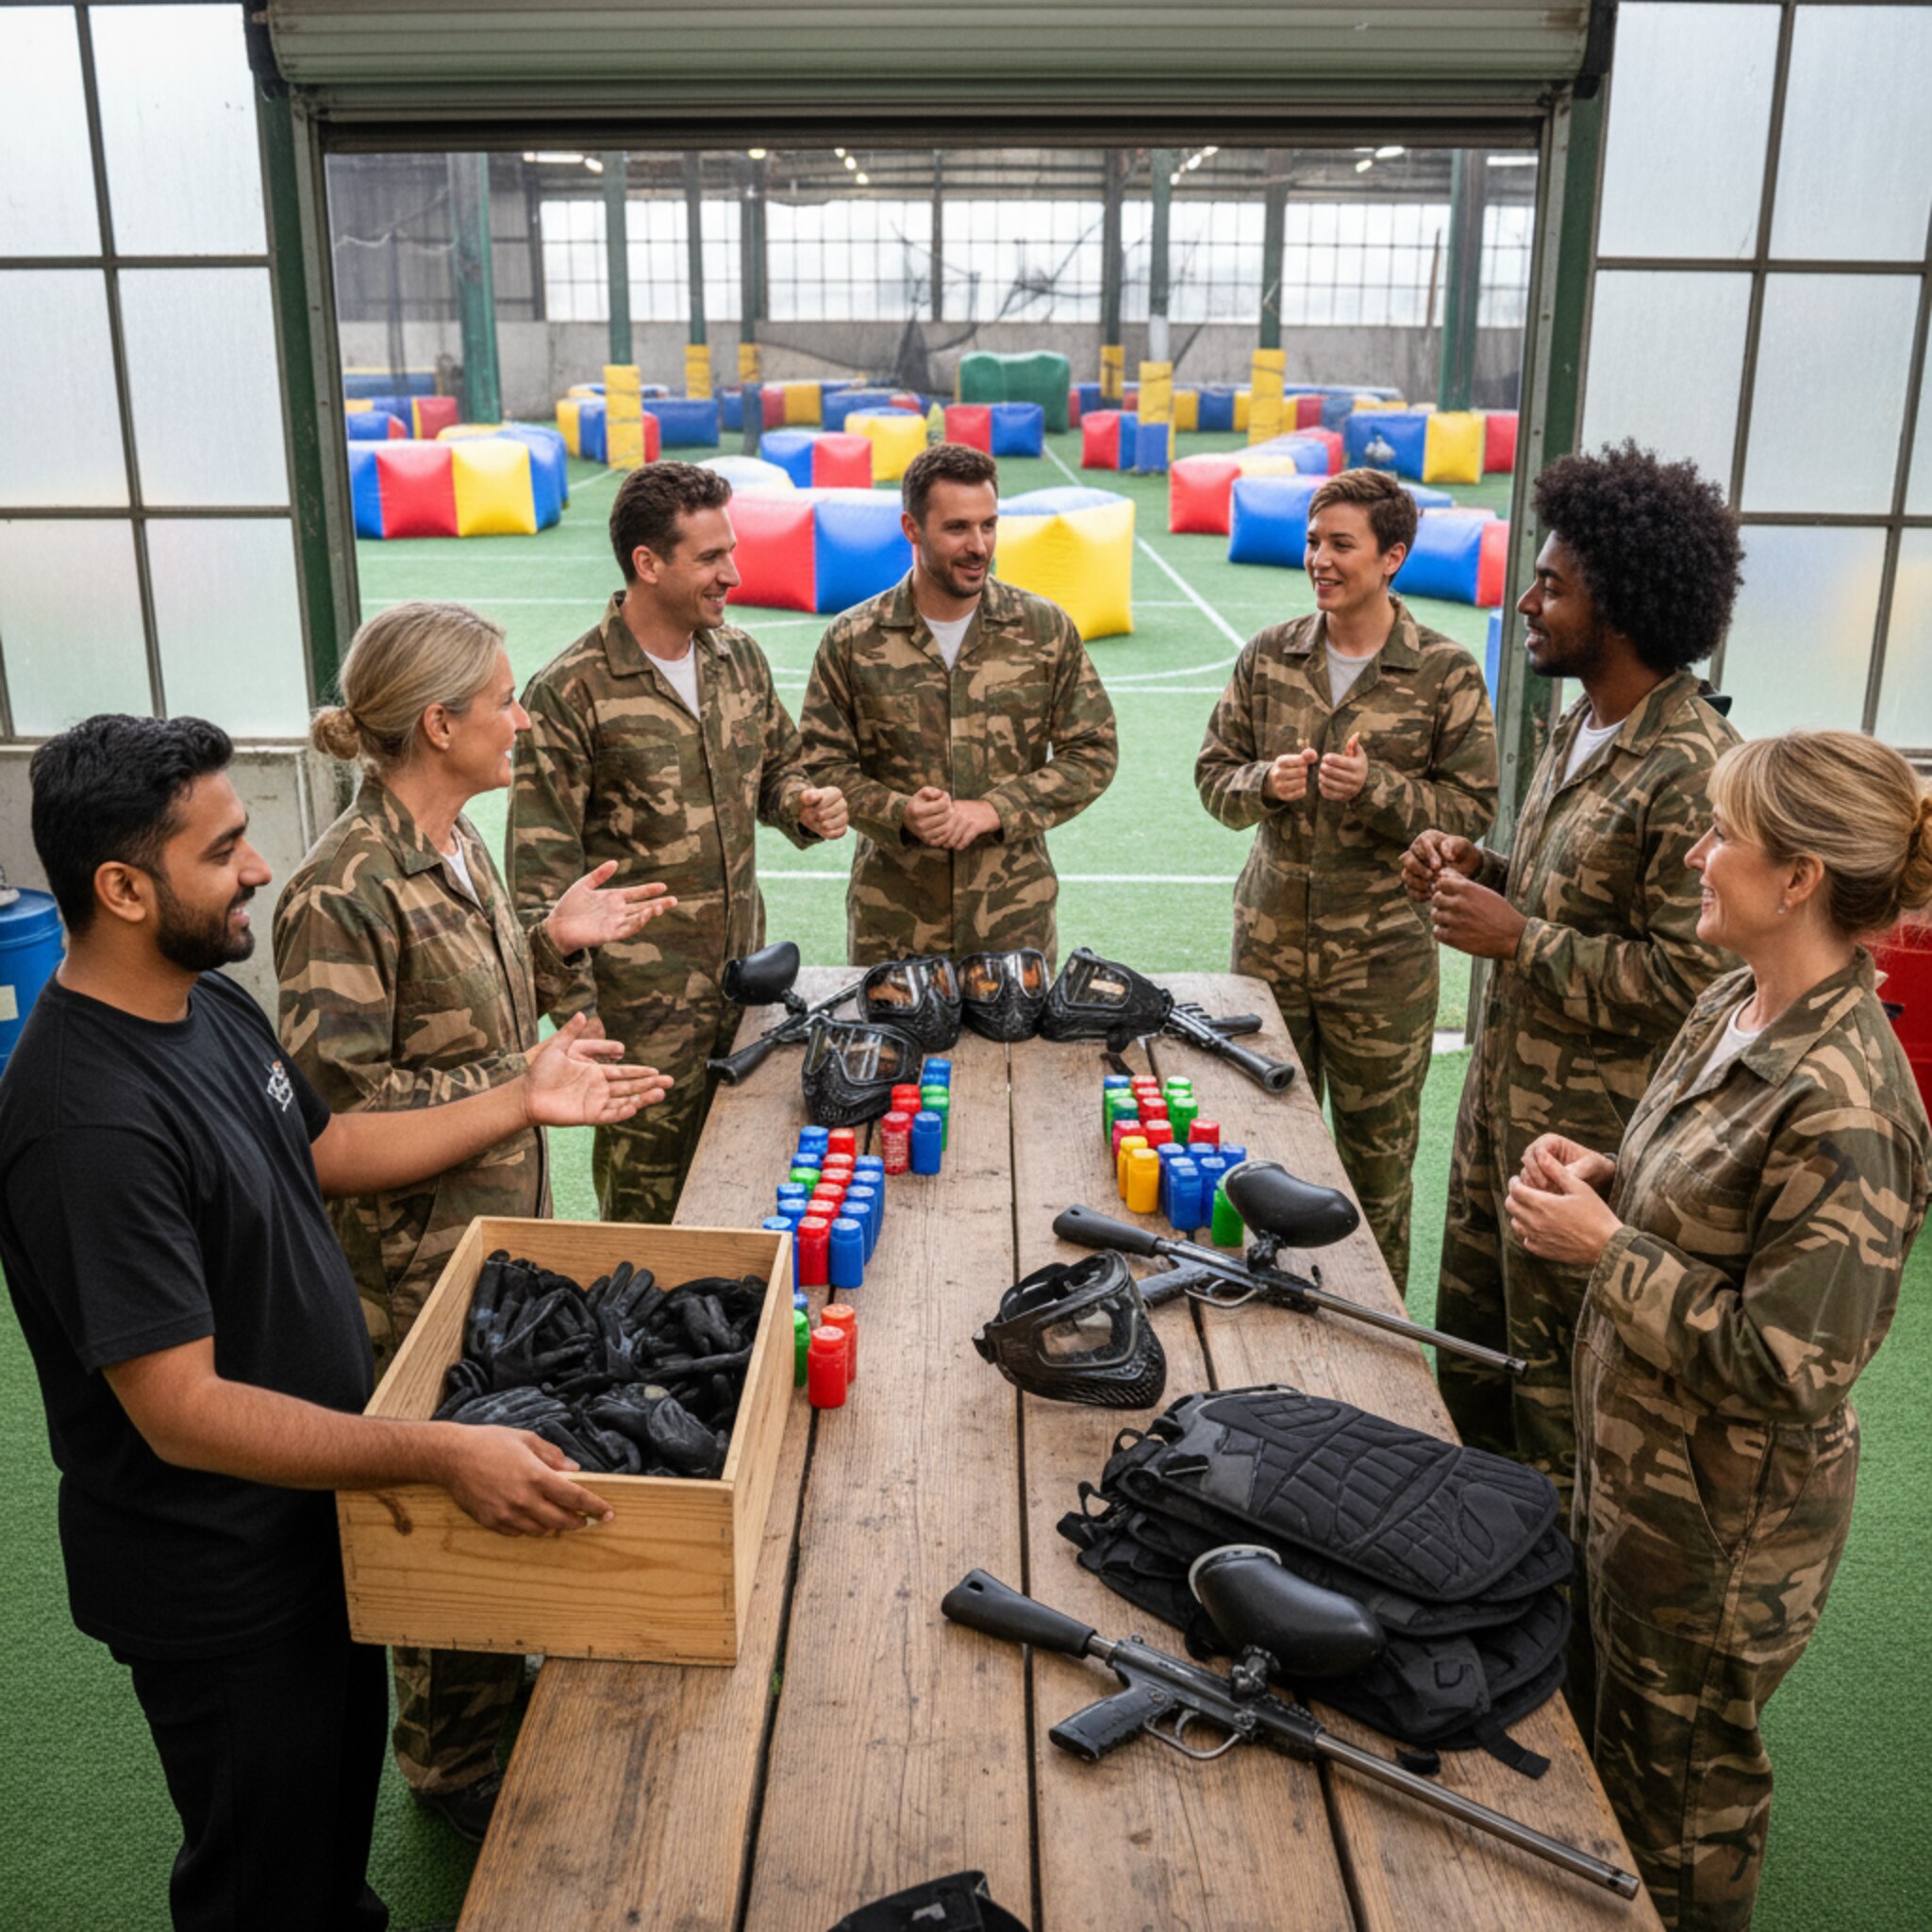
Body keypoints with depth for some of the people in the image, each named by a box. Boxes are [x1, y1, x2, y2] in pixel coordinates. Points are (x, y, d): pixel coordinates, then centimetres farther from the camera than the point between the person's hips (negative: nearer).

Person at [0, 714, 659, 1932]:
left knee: (342, 1796, 31)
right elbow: (183, 1412, -32)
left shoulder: (213, 1003, -2)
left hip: (315, 1512, 9)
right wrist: (442, 1455, -35)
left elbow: (324, 1150, 14)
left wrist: (522, 1103, 8)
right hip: (217, 1580, -9)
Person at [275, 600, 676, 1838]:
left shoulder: (454, 843, 4)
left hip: (507, 1220, 8)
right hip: (418, 1254, -8)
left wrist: (556, 944, 0)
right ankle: (453, 1760, 30)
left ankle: (505, 1682, 42)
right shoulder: (344, 894, -23)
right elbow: (336, 1101, -23)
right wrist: (520, 1091, -21)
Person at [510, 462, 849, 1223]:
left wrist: (804, 806, -4)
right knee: (649, 1204, 7)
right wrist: (575, 1016, -14)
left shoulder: (740, 657, 5)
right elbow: (542, 876, -12)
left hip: (742, 980, 6)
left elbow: (776, 766, 21)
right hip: (642, 1002, -5)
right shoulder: (569, 694, -14)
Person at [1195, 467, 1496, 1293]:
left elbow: (1473, 806, -6)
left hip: (1381, 953, -3)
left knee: (1377, 1154, 10)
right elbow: (1213, 775, 6)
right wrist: (1266, 783, -16)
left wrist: (1376, 787, -21)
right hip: (1270, 938, 3)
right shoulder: (1267, 656, 2)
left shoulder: (1444, 672, -6)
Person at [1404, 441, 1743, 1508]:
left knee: (1557, 1388, 9)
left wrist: (1516, 937, -21)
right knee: (1470, 1351, 23)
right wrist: (1478, 868, 2)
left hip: (1589, 1134, -9)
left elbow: (1689, 978, -26)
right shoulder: (1578, 726, 7)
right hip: (1503, 1093, 10)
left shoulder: (1693, 772, -23)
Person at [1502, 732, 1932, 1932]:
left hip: (1727, 1519, -8)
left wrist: (1604, 1250, -23)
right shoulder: (1738, 1010, -2)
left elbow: (1788, 1363, -28)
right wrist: (1608, 1177, -5)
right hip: (1646, 1466, 8)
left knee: (1685, 1784, 16)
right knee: (1632, 1741, 28)